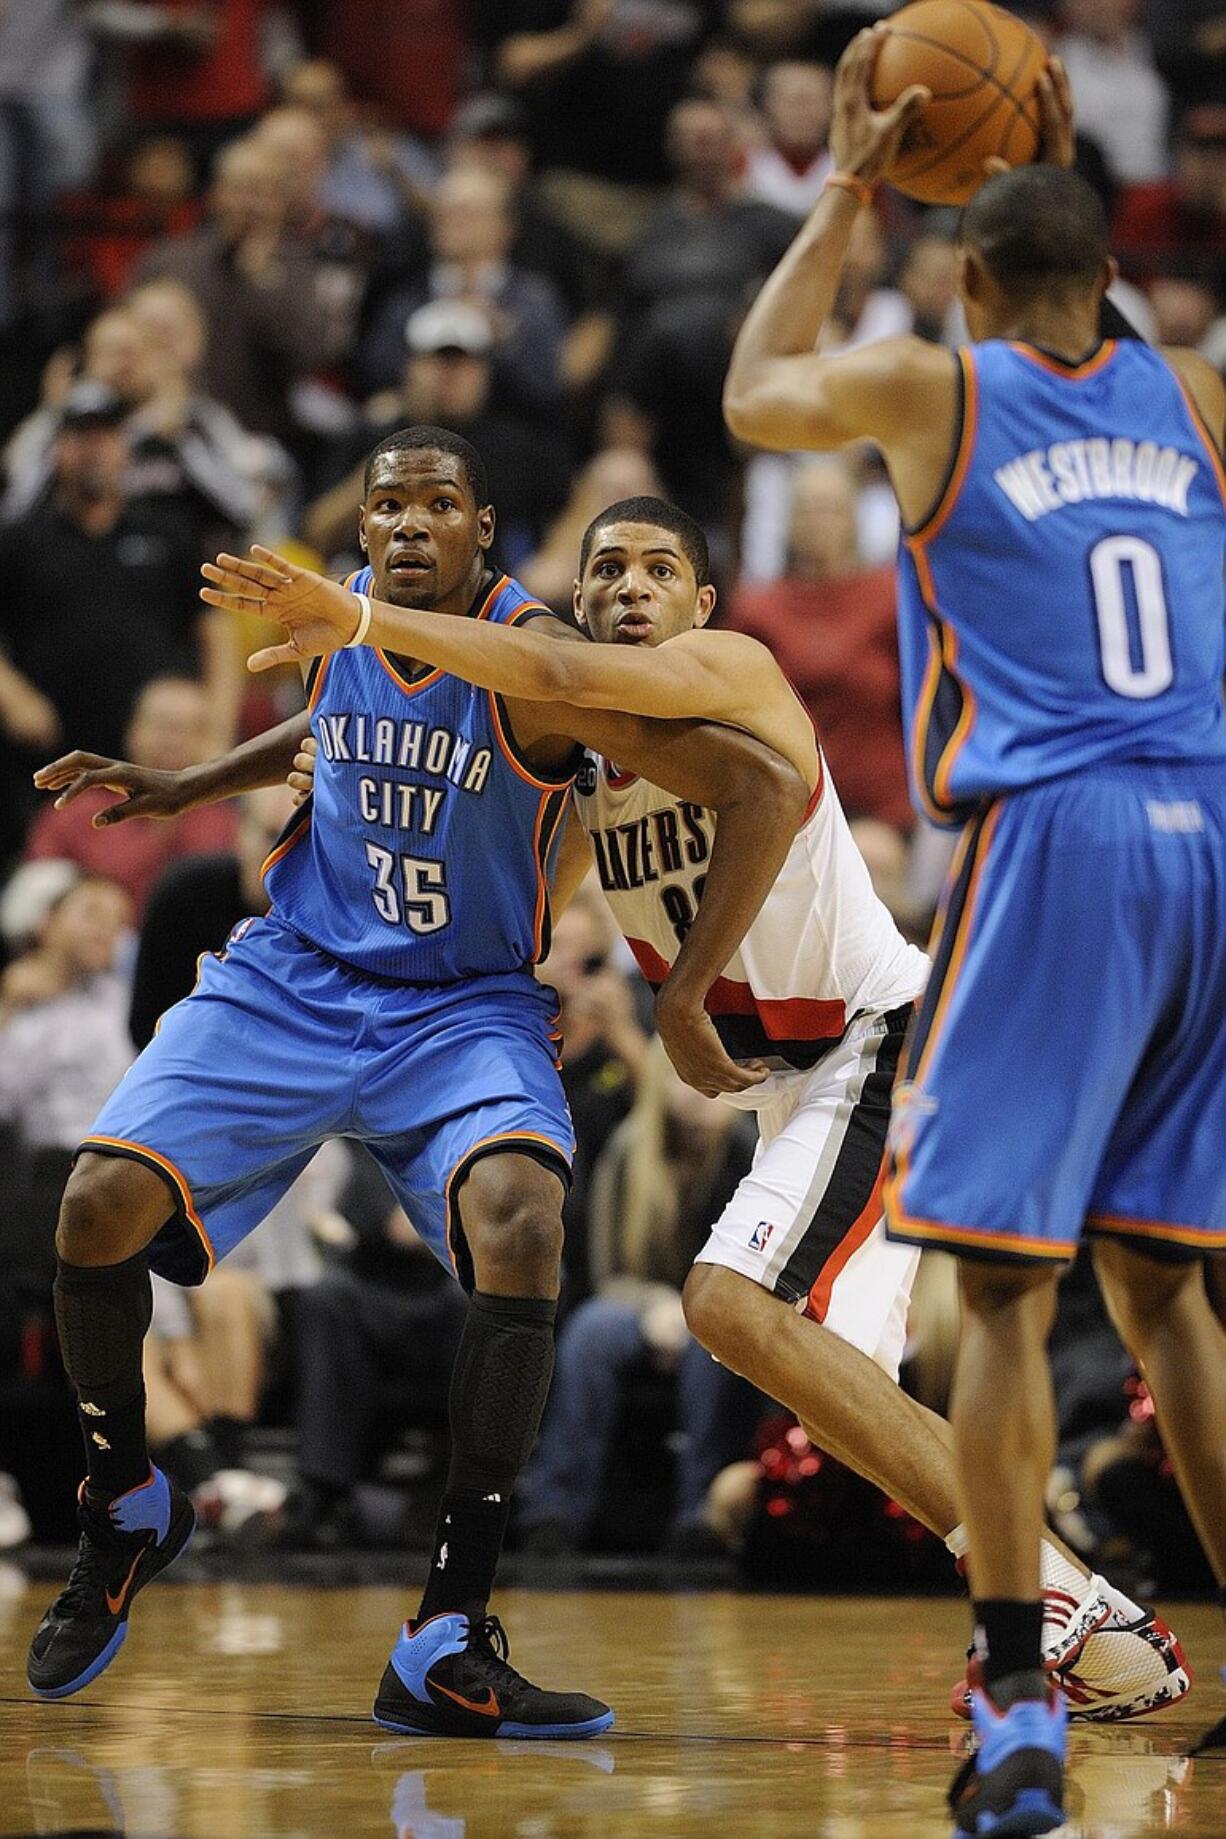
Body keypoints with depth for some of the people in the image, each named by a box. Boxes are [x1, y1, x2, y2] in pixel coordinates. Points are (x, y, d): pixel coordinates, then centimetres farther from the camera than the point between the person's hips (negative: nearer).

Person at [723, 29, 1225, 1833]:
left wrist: (846, 194, 31)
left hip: (1053, 839, -4)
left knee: (1005, 1280, -3)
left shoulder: (933, 389, 3)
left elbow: (754, 394, 25)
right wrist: (1066, 187, 43)